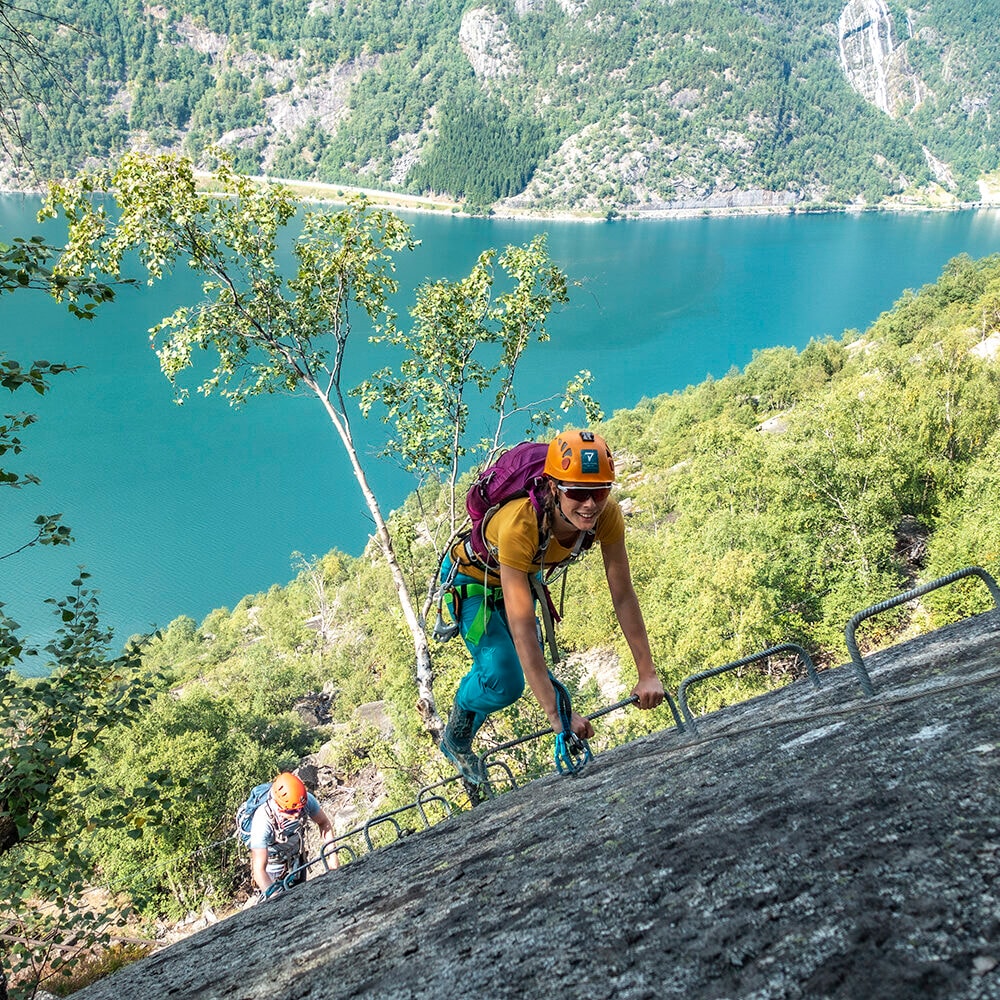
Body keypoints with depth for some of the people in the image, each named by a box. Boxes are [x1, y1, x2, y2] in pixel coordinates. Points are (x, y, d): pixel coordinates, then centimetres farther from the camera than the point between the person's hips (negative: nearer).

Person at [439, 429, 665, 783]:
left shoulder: (606, 514, -30)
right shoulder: (520, 525, -45)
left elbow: (623, 596, -22)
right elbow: (522, 630, -45)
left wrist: (647, 674, -24)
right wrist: (557, 714, -45)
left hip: (523, 575, 6)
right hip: (472, 581, -5)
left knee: (531, 672, 13)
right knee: (505, 682, -17)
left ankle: (461, 740, 42)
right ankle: (455, 736, 18)